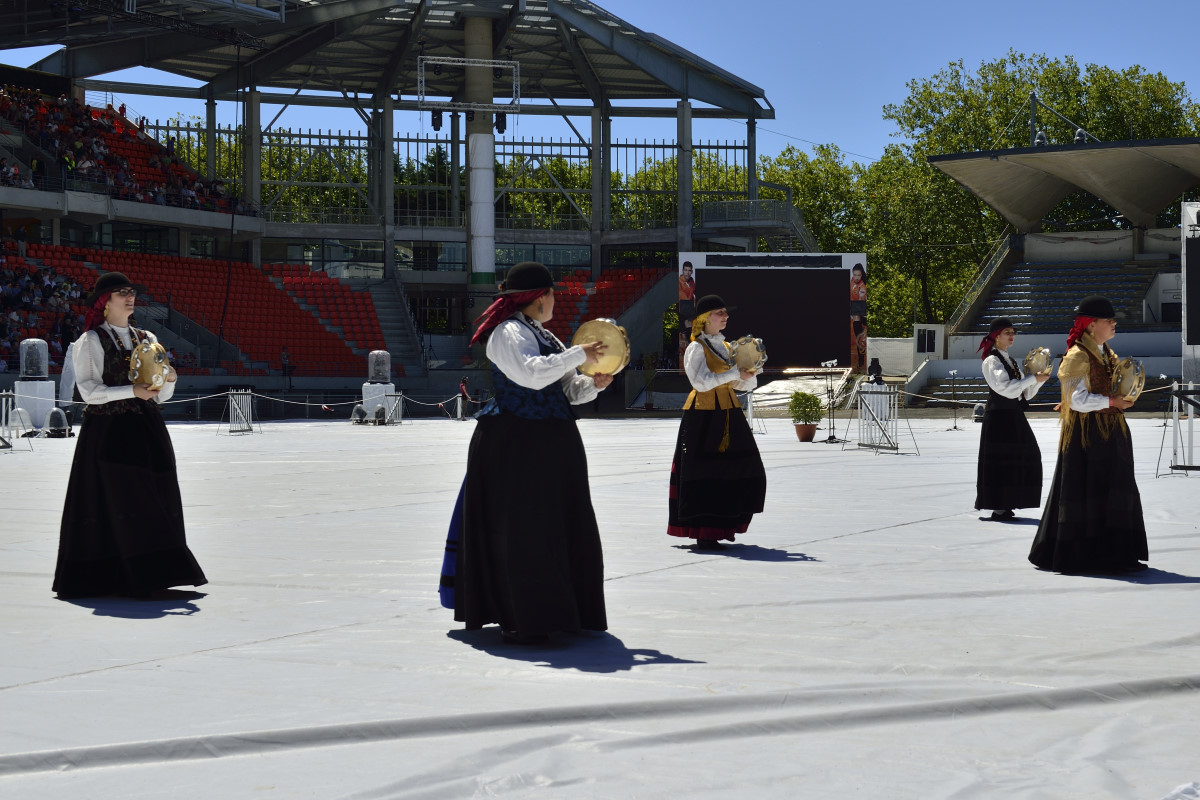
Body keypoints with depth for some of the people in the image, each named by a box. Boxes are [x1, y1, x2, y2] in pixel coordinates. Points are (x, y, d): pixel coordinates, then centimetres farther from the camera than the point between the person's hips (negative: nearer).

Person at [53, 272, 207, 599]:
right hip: (107, 431, -5)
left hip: (147, 430, 6)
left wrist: (169, 380, -7)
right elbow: (88, 391, -10)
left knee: (155, 504, 1)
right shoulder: (90, 341, 0)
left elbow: (162, 396, 16)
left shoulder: (147, 339, 15)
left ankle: (155, 575, 4)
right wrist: (132, 391, -20)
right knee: (119, 505, -7)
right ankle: (134, 578, -6)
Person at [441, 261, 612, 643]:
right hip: (514, 444, -10)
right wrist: (579, 354, -20)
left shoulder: (543, 335, 20)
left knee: (562, 526, 10)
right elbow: (533, 374, -28)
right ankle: (518, 621, -3)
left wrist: (593, 383, 2)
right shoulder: (508, 333, -11)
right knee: (520, 530, -7)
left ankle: (557, 611, 19)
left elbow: (568, 389, 21)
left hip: (550, 446, 10)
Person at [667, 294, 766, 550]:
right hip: (703, 416, -7)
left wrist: (748, 374, -5)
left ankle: (724, 526, 17)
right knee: (705, 474, -5)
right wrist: (735, 372, -19)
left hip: (729, 414, 7)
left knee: (742, 471, 3)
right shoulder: (696, 348, -4)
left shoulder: (727, 347, 17)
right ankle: (705, 535, -2)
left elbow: (745, 385, 17)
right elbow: (702, 382, -18)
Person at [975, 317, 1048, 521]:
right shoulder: (991, 361, -8)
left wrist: (1040, 380, 3)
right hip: (999, 417, -9)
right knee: (1001, 461, -8)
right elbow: (1005, 388, -21)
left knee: (1021, 461, 7)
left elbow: (1025, 394, 19)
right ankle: (999, 509, -4)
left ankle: (1005, 507, 12)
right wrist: (1033, 378, -17)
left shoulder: (1011, 361, 19)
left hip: (1014, 417, 9)